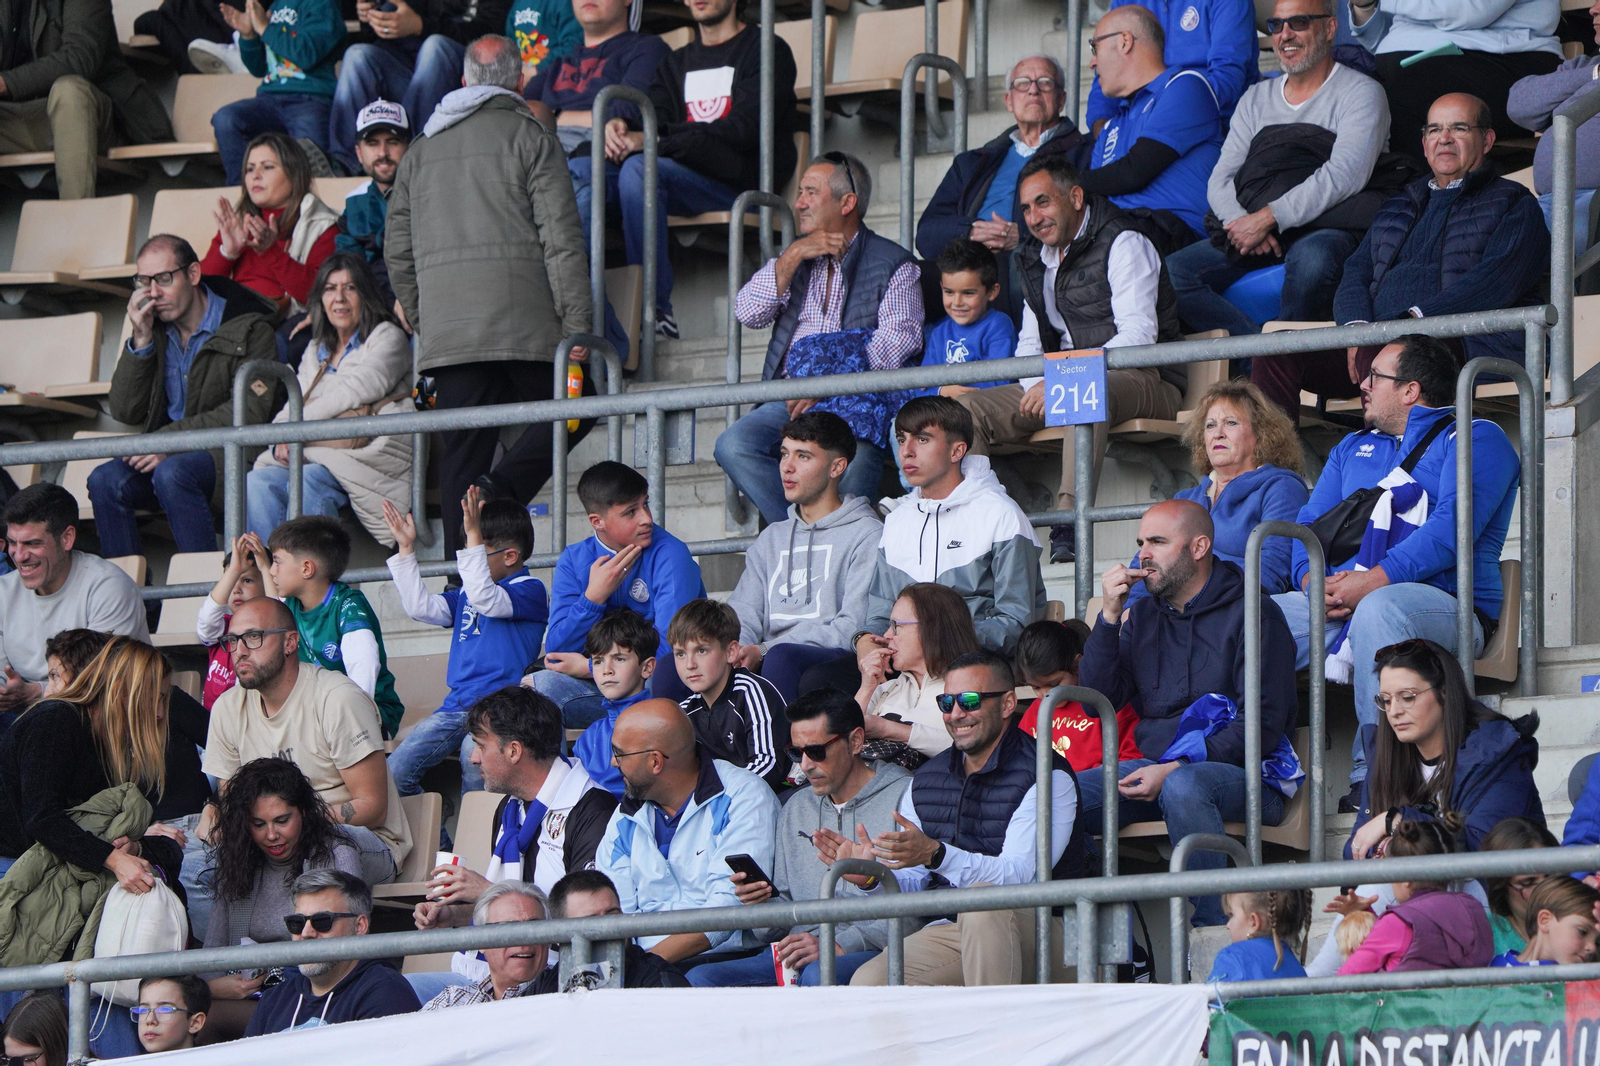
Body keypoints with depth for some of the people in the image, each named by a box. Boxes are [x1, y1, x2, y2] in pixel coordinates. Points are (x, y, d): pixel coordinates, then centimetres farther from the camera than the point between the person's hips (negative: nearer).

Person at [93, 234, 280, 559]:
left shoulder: (248, 329, -6)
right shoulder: (152, 328, 12)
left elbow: (249, 413, -14)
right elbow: (125, 412, 8)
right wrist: (141, 341, -4)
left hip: (230, 456, -5)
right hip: (167, 454, 5)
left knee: (171, 473, -35)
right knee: (104, 480, -23)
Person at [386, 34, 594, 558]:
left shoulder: (420, 151, 18)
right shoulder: (531, 139, 2)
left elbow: (398, 253, 18)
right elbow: (561, 240, -5)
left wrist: (421, 324, 27)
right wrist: (576, 327, -5)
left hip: (445, 332, 4)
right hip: (522, 319, -4)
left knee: (462, 453, 5)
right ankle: (502, 490, -16)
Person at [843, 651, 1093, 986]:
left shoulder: (1046, 776, -9)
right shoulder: (926, 780, 12)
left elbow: (1019, 876, -22)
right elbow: (911, 885, 12)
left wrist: (936, 855, -35)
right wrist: (872, 878, -12)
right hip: (949, 931, 5)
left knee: (982, 900, -38)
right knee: (869, 981, -21)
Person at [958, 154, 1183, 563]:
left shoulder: (1123, 244, -7)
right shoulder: (1035, 260, 18)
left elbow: (1139, 337, -17)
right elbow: (1031, 342, 21)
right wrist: (1036, 387, -4)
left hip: (1145, 382, -8)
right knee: (969, 409, -9)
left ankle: (1068, 523, -53)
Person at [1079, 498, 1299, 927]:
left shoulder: (1249, 615, -3)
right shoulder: (1141, 615, 17)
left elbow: (1263, 726, -11)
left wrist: (1174, 769, -19)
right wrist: (1110, 617, -2)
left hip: (1241, 771, -6)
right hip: (1155, 766, 6)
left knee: (1183, 787, -41)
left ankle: (1211, 931, -36)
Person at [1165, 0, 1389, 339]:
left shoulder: (1360, 92, 4)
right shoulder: (1257, 98, 22)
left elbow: (1345, 176, -11)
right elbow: (1221, 180, 15)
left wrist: (1269, 218, -18)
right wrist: (1241, 221, -9)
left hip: (1324, 226, -5)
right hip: (1250, 227, 5)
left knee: (1310, 259, -41)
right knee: (1170, 273, -20)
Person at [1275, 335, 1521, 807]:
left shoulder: (1475, 439, 7)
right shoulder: (1353, 449, 30)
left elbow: (1452, 528, -10)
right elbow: (1310, 525, 20)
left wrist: (1373, 581, -21)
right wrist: (1313, 581, -4)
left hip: (1442, 602, -6)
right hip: (1339, 604, 6)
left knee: (1379, 609, -41)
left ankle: (1374, 777, -42)